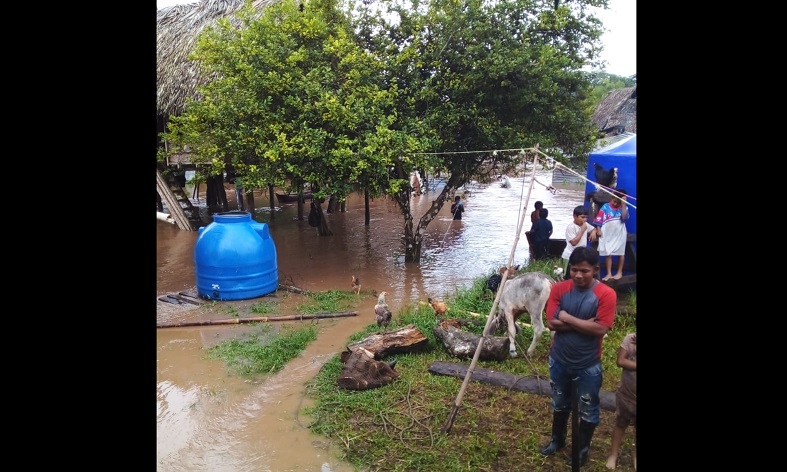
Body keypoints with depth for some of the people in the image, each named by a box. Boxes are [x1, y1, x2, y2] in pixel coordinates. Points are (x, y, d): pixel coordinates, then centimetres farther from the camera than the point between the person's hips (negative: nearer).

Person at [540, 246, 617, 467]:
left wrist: (568, 318, -19)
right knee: (560, 403, 24)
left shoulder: (606, 294, -17)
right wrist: (584, 323, -23)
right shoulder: (559, 289, -10)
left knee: (588, 409, 16)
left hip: (588, 365, -2)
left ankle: (582, 448, 38)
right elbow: (551, 323, -16)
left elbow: (600, 328, -24)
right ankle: (557, 439, 46)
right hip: (559, 360, 3)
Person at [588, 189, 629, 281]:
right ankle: (609, 273, 9)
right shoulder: (605, 206, -2)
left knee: (621, 253, 8)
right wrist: (598, 230, -12)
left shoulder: (624, 208, 0)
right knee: (608, 253, 3)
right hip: (608, 234, 0)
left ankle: (619, 272, 20)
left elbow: (624, 217, -18)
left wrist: (623, 204, -20)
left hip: (620, 234, 0)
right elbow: (599, 219, -4)